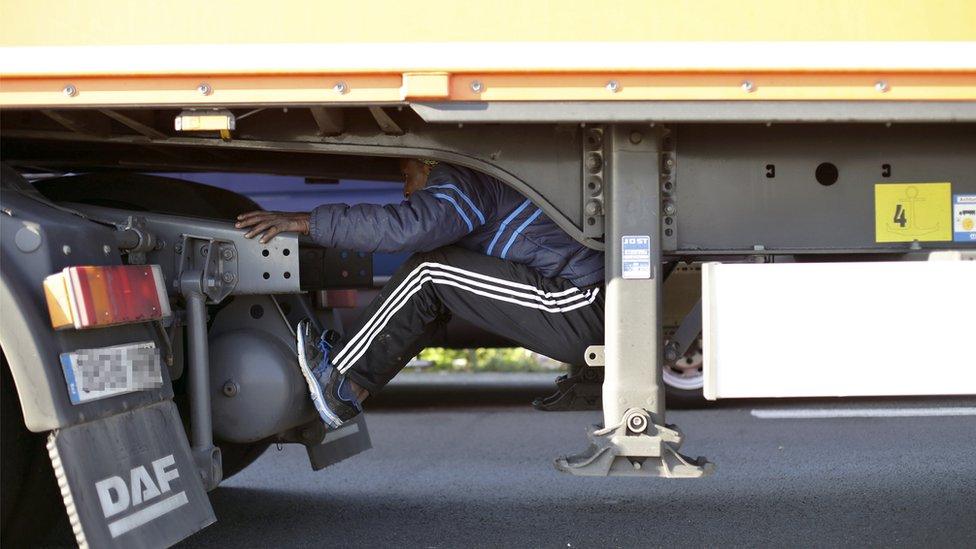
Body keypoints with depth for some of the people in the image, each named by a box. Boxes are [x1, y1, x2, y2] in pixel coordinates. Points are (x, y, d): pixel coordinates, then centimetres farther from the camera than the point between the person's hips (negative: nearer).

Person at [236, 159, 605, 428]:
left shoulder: (461, 182, -8)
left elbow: (406, 228, -24)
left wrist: (306, 222, -19)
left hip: (580, 313, -10)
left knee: (430, 272, -12)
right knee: (434, 280, 12)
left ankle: (340, 383, -5)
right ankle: (353, 382, 9)